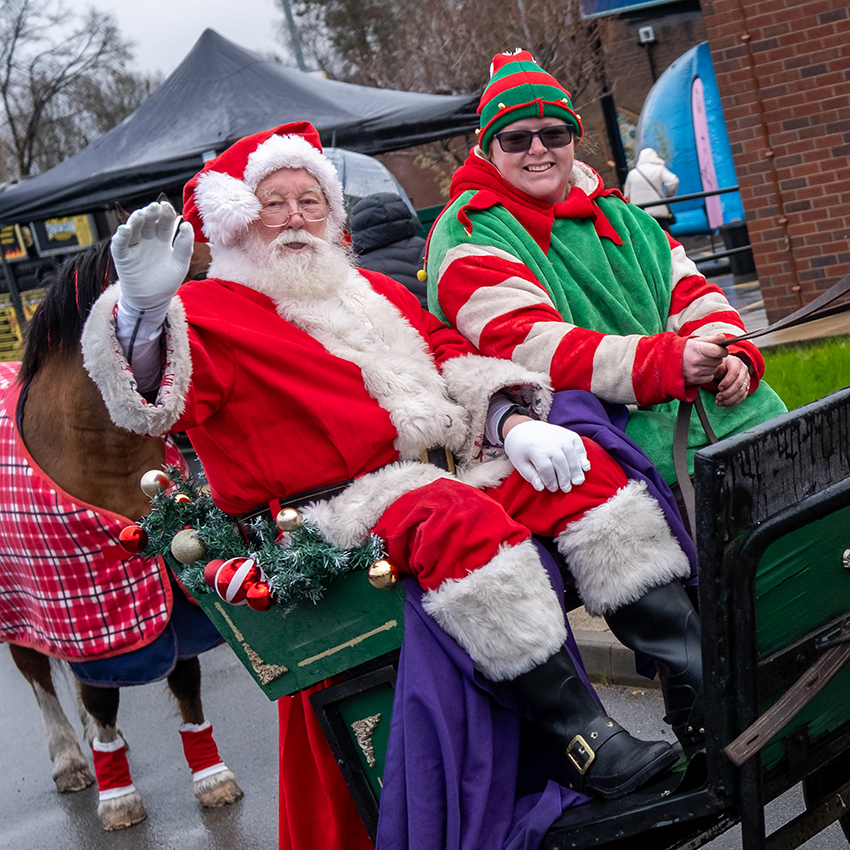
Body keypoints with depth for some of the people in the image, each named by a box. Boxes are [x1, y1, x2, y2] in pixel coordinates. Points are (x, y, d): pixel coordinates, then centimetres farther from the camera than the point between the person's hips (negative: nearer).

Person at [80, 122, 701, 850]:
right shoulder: (210, 312, 5)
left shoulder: (374, 293, 26)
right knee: (464, 522, -34)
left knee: (586, 471, -8)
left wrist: (514, 425, 0)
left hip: (446, 470, 7)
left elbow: (458, 359, 20)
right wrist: (145, 307, -33)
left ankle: (696, 675, -10)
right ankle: (584, 741, -32)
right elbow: (155, 404, -13)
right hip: (342, 507, -7)